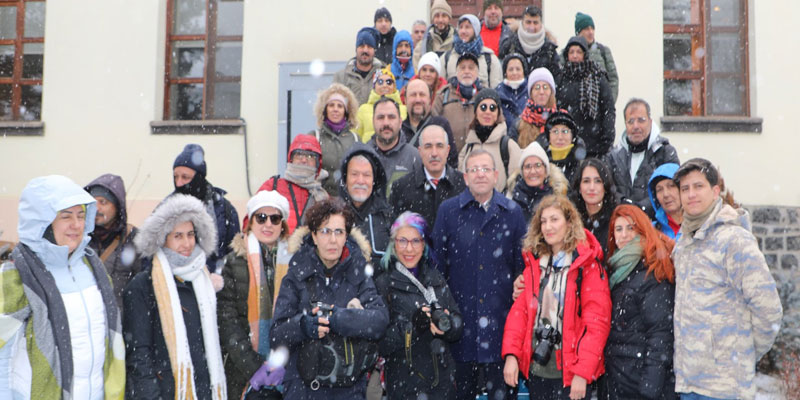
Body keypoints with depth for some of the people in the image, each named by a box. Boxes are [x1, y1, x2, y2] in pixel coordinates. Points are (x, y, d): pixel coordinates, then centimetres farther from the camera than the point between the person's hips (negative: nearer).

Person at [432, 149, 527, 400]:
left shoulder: (512, 212, 4)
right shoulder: (448, 210, 2)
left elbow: (522, 265, 8)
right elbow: (438, 262, 3)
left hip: (500, 316, 0)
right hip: (460, 313, 0)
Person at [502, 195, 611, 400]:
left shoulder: (588, 264, -6)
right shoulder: (534, 262, 10)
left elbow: (597, 321, -12)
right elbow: (520, 309, 4)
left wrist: (582, 372, -17)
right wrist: (511, 354, -7)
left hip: (570, 372, -4)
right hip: (536, 369, 5)